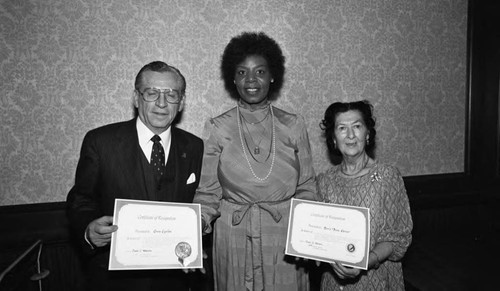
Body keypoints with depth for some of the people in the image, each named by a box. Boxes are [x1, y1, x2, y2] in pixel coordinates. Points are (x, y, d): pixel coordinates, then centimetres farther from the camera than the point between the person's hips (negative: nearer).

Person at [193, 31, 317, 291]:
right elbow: (208, 193, -1)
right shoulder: (216, 128, -2)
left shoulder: (293, 126, 0)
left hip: (285, 238, 1)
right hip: (234, 238, 0)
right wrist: (196, 225, -18)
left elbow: (306, 188, 4)